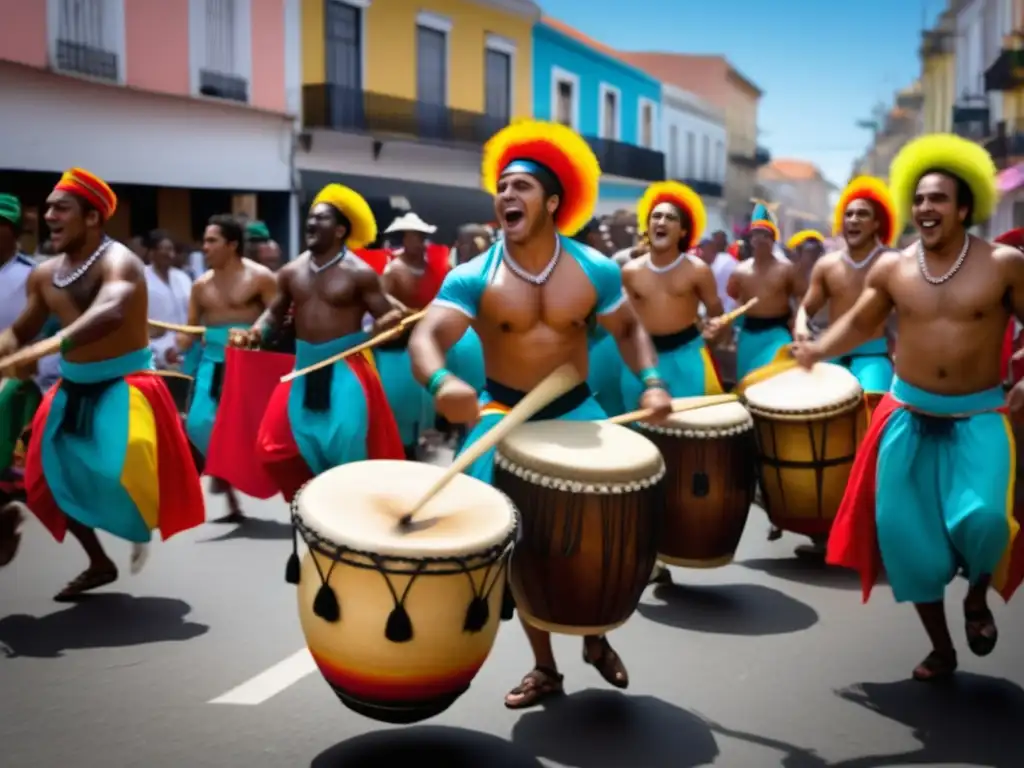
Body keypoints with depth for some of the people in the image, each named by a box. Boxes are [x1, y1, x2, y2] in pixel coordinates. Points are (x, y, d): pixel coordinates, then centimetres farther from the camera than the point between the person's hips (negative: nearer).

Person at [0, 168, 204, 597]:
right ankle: (100, 564, 31)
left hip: (124, 387, -8)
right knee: (52, 477, 12)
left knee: (116, 473, -27)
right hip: (73, 390, 8)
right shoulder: (44, 275, 2)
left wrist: (48, 346, -55)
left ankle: (140, 529, 8)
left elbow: (111, 313, -42)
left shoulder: (118, 262, -20)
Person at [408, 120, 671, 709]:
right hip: (505, 414, -1)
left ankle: (597, 636, 26)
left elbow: (629, 329, 6)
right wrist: (442, 383, -49)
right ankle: (544, 668, 17)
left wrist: (652, 382, -11)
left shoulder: (595, 270, -8)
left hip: (576, 411, 1)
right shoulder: (473, 277, -15)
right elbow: (426, 337, -26)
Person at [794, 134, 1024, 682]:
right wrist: (818, 350, -8)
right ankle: (940, 648, 21)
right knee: (907, 531, 2)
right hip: (908, 414, 3)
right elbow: (860, 322, 10)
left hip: (979, 415, -3)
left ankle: (978, 597, 12)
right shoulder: (891, 268, -1)